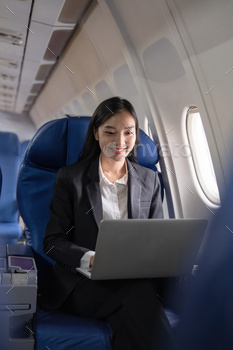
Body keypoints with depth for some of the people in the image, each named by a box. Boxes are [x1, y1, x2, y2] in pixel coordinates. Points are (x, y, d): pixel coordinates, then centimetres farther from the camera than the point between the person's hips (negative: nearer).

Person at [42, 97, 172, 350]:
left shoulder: (149, 180, 13)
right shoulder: (70, 177, 4)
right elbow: (52, 242, -1)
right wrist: (91, 259, -20)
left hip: (135, 278, 3)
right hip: (84, 280, -2)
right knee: (139, 295, -33)